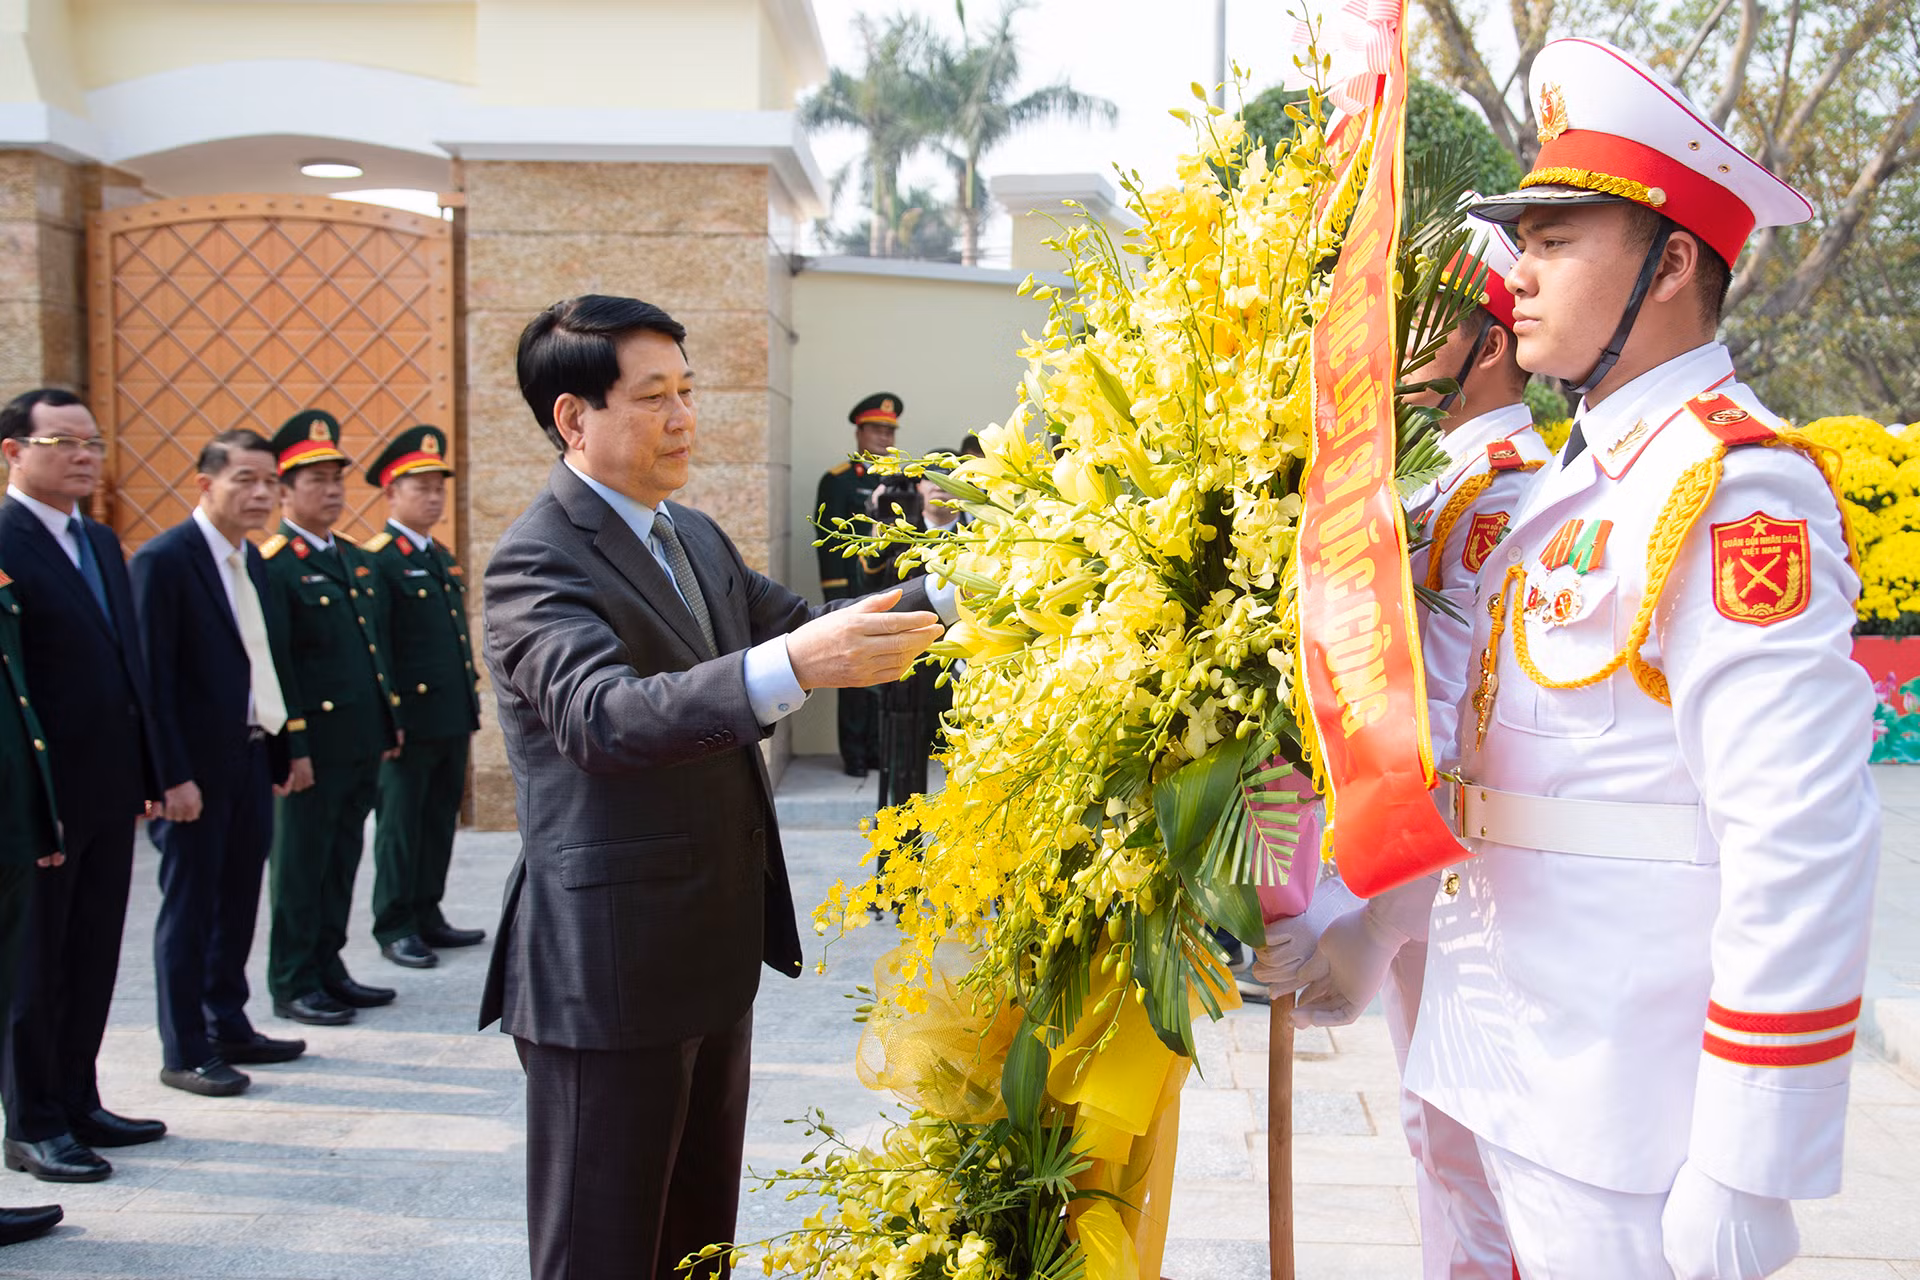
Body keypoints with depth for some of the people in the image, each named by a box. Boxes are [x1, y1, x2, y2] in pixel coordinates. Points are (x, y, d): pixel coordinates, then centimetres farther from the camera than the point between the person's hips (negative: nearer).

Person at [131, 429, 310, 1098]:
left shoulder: (252, 563, 13)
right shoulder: (164, 560, -13)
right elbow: (151, 678, -16)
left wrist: (282, 750, 10)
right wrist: (172, 777, -19)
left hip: (251, 760, 8)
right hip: (196, 768, -8)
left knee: (237, 902, 15)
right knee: (189, 907, 2)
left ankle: (229, 1028, 27)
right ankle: (185, 1052, 12)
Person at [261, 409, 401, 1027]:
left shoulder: (354, 559, 15)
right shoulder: (272, 565, -11)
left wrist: (391, 719, 17)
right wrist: (291, 745, -18)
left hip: (361, 744, 8)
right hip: (312, 747, -8)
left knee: (341, 861, 14)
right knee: (300, 865, 2)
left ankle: (328, 968, 24)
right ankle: (293, 985, 11)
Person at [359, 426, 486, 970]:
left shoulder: (442, 557, 17)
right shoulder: (377, 560, -10)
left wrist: (471, 702, 18)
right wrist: (388, 716, -18)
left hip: (452, 720, 8)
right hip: (410, 720, -8)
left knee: (440, 822, 13)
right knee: (401, 824, 2)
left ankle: (427, 916, 23)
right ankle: (394, 927, 10)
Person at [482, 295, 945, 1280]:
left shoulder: (694, 538, 12)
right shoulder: (536, 563, -17)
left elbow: (805, 626, 18)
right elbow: (605, 718, -33)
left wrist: (946, 592, 3)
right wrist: (791, 667, -47)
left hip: (714, 956, 9)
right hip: (607, 973, -9)